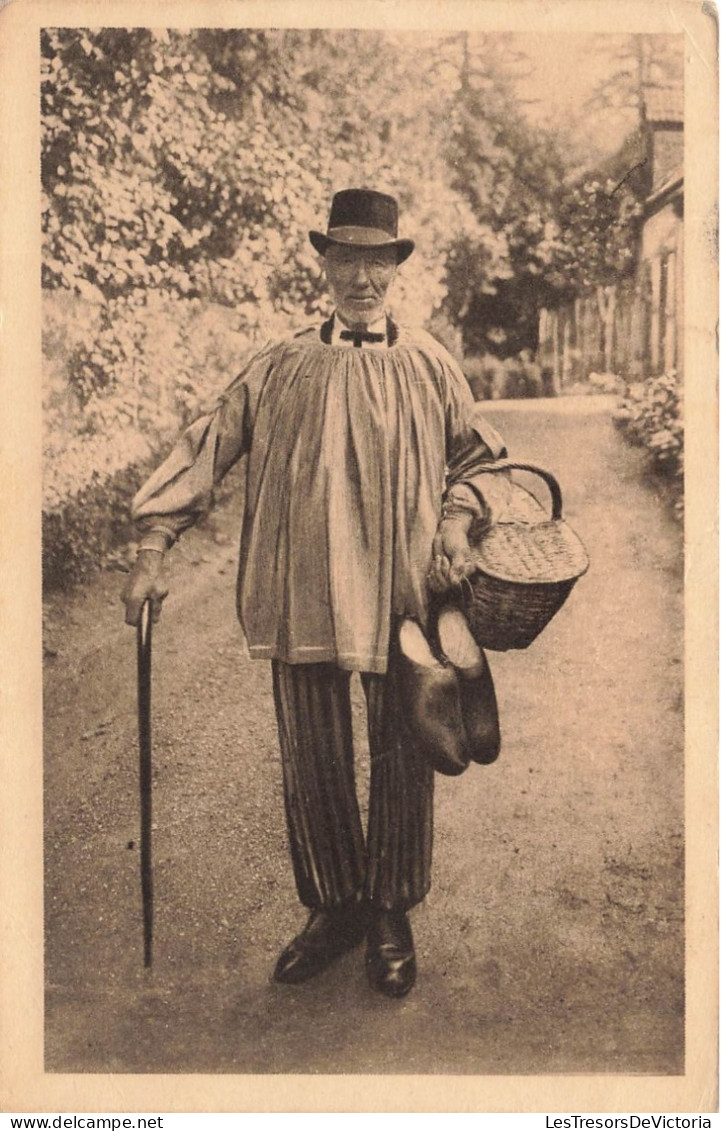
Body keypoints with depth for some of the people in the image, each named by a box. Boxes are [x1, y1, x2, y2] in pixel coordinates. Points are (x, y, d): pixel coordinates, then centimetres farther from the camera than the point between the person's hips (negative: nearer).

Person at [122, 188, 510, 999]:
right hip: (300, 597, 0)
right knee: (311, 762, 9)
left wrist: (457, 519, -5)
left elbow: (477, 456, 15)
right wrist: (152, 550, -2)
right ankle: (333, 909, 30)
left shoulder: (429, 367, 6)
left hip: (402, 596, 0)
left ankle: (390, 916, 29)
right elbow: (207, 448, 5)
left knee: (402, 761, 9)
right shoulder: (280, 368, 6)